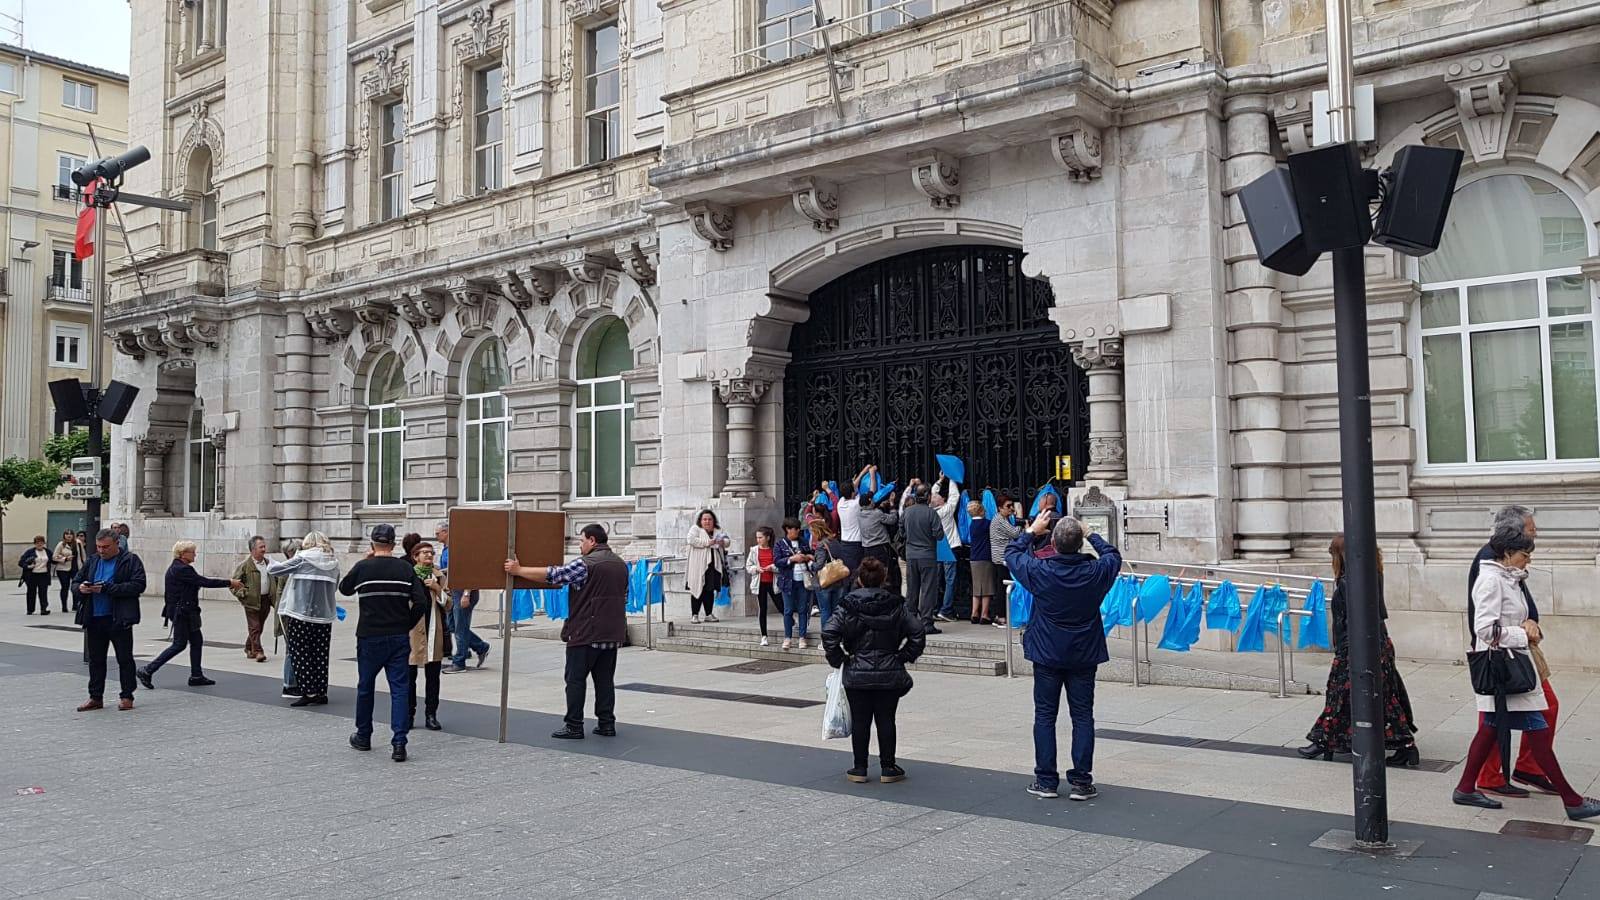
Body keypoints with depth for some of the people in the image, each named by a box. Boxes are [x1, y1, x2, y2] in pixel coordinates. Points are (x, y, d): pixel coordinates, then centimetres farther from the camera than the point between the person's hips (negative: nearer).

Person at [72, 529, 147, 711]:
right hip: (94, 619, 6)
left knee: (124, 659, 2)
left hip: (119, 619, -5)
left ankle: (127, 697, 10)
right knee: (95, 660, 11)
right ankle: (95, 698, 19)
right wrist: (80, 588, -8)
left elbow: (138, 585, -16)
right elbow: (74, 583, 17)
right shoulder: (92, 561, 14)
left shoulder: (131, 561, -4)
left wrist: (107, 588, -20)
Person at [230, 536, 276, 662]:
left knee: (259, 627, 12)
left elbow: (273, 580, 23)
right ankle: (258, 652, -7)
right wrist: (242, 594, -12)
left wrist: (274, 598, 14)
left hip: (266, 600, 6)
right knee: (254, 627, -6)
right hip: (252, 601, -6)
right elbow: (235, 582, -3)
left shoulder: (268, 563, 11)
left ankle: (249, 649, 27)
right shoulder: (245, 565, -7)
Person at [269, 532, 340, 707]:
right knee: (320, 655, 9)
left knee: (301, 654, 2)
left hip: (301, 615, -5)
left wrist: (270, 567, 20)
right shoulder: (333, 562, 8)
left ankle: (309, 692, -2)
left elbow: (273, 570, -2)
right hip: (324, 616, 5)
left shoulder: (302, 559, -6)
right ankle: (322, 692, 11)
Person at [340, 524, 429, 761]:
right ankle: (399, 744, -9)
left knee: (365, 687, 17)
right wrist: (407, 626, 6)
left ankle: (363, 737, 31)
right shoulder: (405, 568, -3)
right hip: (399, 638, 0)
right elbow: (421, 602, -7)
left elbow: (344, 589, 14)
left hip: (370, 637, 0)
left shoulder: (362, 568, -6)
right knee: (399, 688, 0)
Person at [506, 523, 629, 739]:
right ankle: (607, 724, 11)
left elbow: (551, 575, -14)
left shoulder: (586, 564, -13)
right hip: (613, 633, 7)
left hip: (585, 633, -7)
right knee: (605, 679, 11)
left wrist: (518, 570, -6)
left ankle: (574, 726, 1)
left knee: (575, 679, 0)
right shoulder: (621, 564, 12)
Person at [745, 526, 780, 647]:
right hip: (760, 583, 2)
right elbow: (748, 567, 7)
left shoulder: (774, 550, -1)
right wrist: (756, 569, -12)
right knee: (762, 610, 5)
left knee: (781, 607, 1)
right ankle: (764, 637, 12)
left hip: (773, 582, -2)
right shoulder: (754, 550, 5)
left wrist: (772, 567, -18)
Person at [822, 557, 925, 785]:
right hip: (889, 675, 1)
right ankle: (888, 768, 13)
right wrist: (904, 656, 5)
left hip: (856, 675, -1)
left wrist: (838, 660, -3)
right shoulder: (895, 606, -1)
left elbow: (829, 633, -15)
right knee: (886, 721, 8)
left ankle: (859, 768, 13)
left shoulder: (848, 606, -5)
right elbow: (916, 631, -5)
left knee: (860, 721, 7)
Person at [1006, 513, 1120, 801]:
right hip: (1084, 655, 1)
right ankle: (1081, 782, 8)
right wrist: (1090, 534, 21)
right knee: (1083, 716, 8)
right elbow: (1113, 555, 12)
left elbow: (1011, 552, 4)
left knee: (1045, 716, 8)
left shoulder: (1038, 570, -16)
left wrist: (1033, 530, 14)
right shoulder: (1096, 571, -12)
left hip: (1046, 654, -1)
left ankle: (1046, 780, 10)